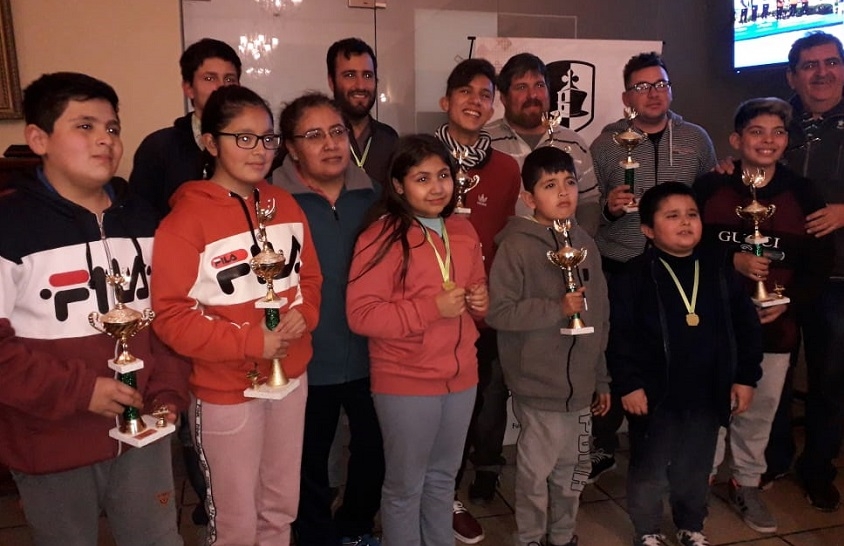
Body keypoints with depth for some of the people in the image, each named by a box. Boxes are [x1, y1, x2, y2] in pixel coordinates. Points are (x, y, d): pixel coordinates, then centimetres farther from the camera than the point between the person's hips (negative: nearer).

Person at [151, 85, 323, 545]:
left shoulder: (285, 205, 3)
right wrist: (250, 341, -23)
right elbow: (169, 316, -18)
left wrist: (303, 315, -11)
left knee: (281, 507, 21)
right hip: (225, 389, -5)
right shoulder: (186, 219, -16)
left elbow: (310, 277, 10)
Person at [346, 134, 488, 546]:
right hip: (406, 383, -6)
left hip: (461, 377, 6)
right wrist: (432, 307, -24)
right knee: (405, 486, 12)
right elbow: (361, 314, -20)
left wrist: (481, 301, -5)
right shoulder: (382, 236, -16)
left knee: (443, 478, 23)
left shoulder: (463, 231, 5)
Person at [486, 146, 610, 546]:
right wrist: (557, 308, -21)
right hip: (538, 383, -6)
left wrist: (602, 378, 14)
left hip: (580, 382, 6)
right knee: (537, 470, 7)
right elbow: (498, 311, -18)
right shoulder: (516, 245, -12)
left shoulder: (584, 243, 6)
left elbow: (601, 316, 11)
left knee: (574, 468, 17)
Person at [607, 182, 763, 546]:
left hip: (708, 395, 4)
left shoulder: (720, 270, 2)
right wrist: (628, 384, -15)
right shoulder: (634, 276, -12)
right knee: (649, 471, 12)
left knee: (696, 470, 21)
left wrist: (745, 377, 5)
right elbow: (619, 334, -13)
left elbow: (746, 325, 7)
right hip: (655, 394, -4)